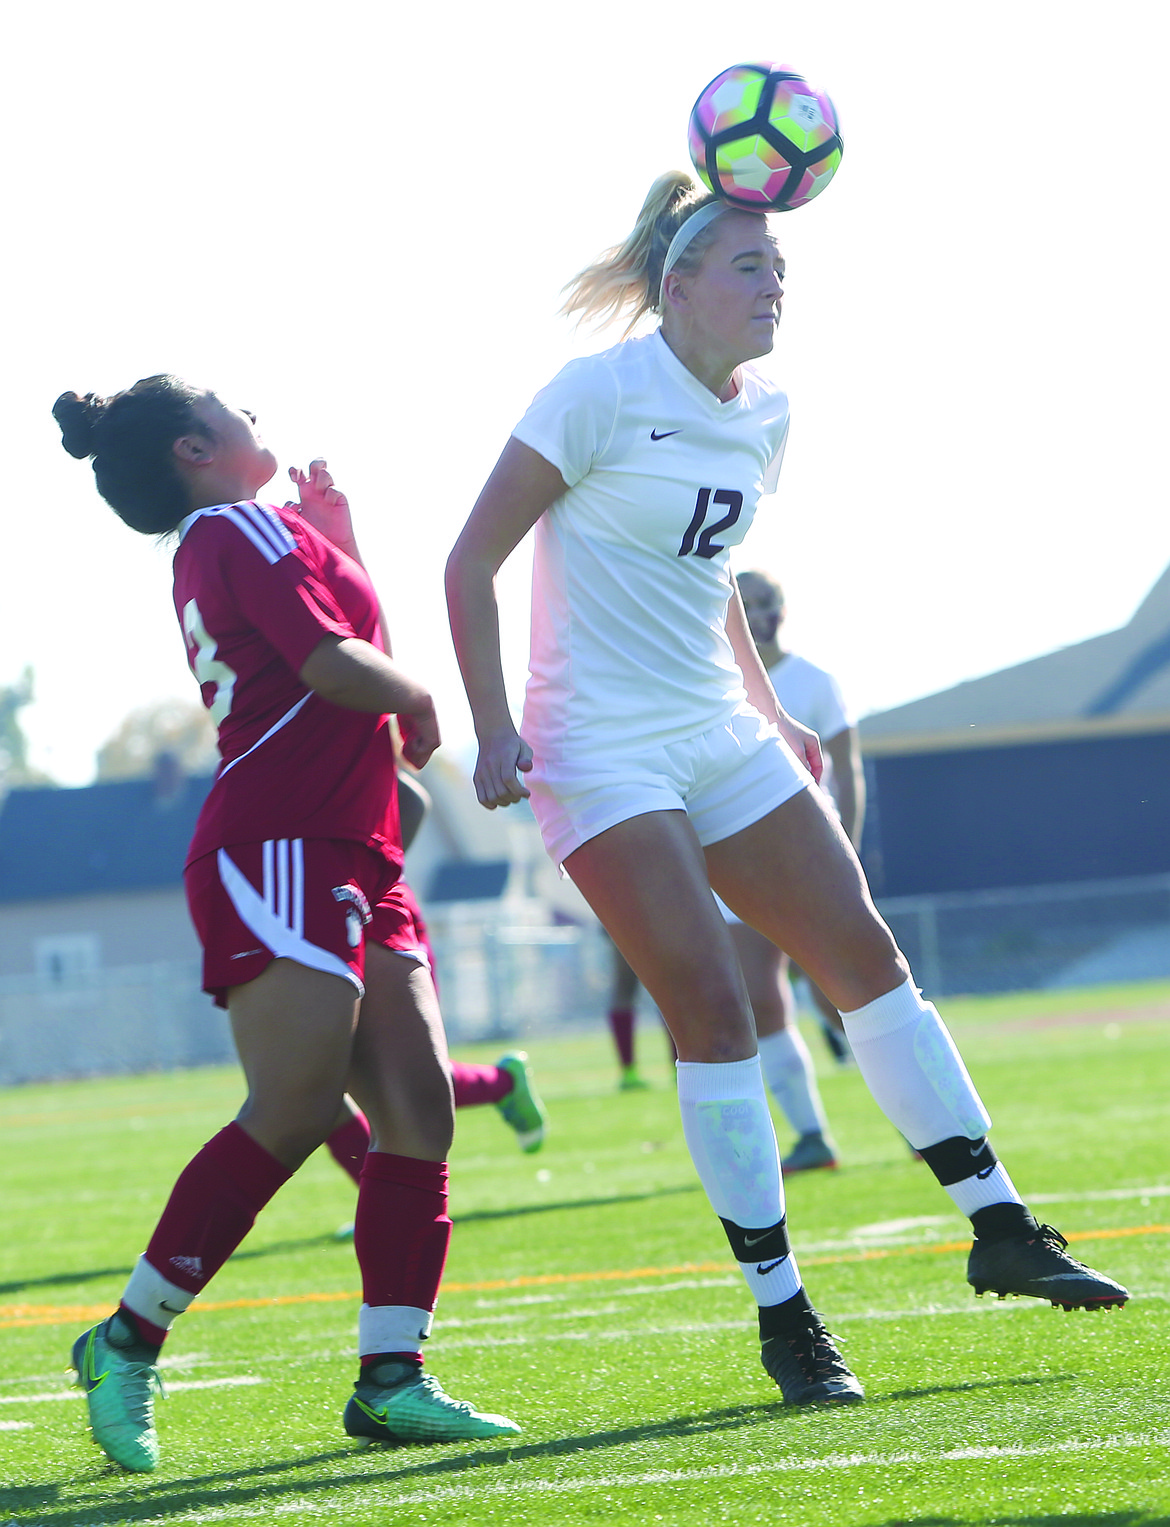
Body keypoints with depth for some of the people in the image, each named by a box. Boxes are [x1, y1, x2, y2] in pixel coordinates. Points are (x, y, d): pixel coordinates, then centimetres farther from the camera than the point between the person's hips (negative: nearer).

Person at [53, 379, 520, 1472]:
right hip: (278, 855, -10)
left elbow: (346, 641, 30)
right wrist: (420, 702, 0)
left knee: (417, 1113, -1)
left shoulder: (218, 548, 25)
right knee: (293, 1116, -17)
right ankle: (129, 1342, -9)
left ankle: (391, 1379, -5)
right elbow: (335, 666, -17)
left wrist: (340, 544, 25)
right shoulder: (242, 530, -5)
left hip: (352, 864, 10)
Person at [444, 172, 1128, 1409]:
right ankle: (782, 1317, -7)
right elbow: (470, 565, -10)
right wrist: (494, 730, -16)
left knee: (867, 956, 3)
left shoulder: (763, 415, 10)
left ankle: (1000, 1230, 11)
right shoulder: (601, 395, -12)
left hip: (720, 738, 7)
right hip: (604, 756, -7)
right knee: (714, 1014, -14)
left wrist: (768, 712, 23)